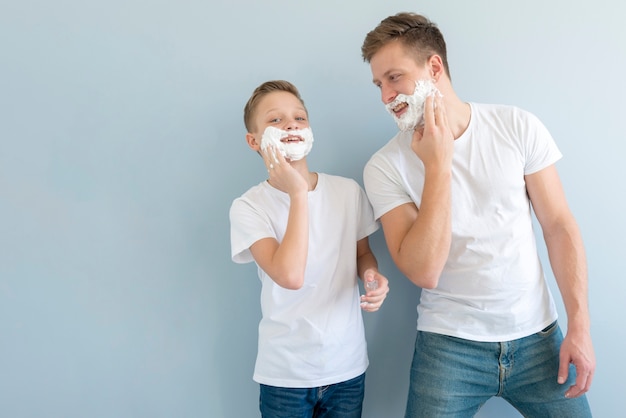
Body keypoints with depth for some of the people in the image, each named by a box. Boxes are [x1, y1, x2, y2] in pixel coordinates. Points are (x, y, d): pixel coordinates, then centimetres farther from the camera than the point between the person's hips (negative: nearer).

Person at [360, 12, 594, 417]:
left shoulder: (518, 126, -4)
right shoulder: (385, 166, -9)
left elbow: (559, 225, -1)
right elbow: (424, 272, -17)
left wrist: (579, 324, -6)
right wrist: (438, 167, -19)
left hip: (538, 335, 2)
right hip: (449, 345, -1)